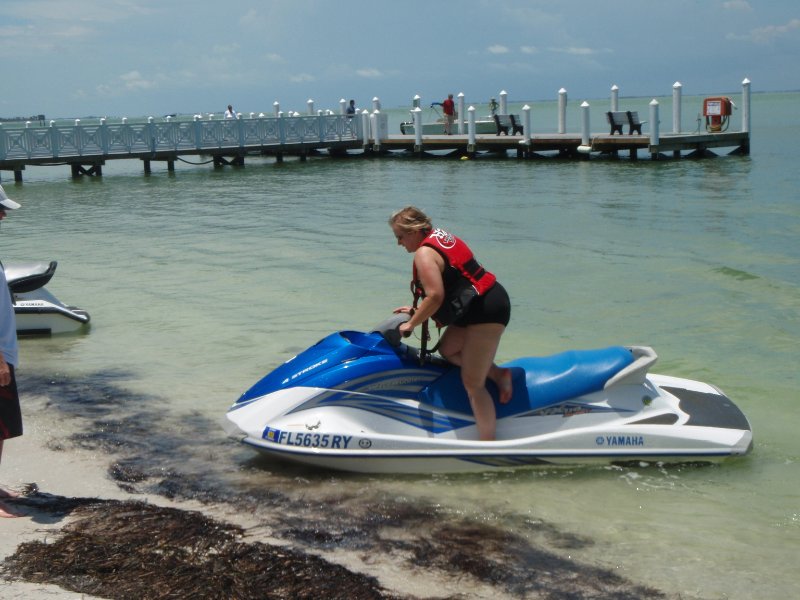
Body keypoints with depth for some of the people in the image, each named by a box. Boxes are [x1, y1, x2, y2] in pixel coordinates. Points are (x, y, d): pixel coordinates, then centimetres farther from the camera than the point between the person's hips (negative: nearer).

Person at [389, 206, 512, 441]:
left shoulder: (424, 253, -15)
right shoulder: (440, 236, 15)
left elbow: (435, 296, -24)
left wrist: (412, 323, -12)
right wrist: (417, 309, 22)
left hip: (486, 310, -10)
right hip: (485, 303, 10)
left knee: (471, 384, -6)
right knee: (447, 350, 22)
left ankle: (488, 446, -3)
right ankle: (499, 374, 18)